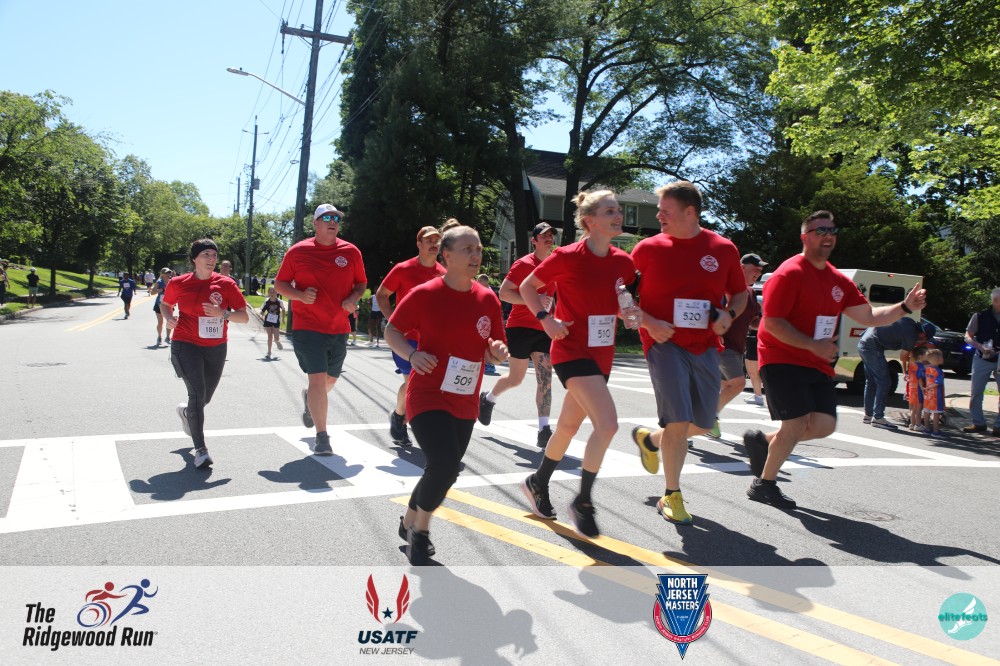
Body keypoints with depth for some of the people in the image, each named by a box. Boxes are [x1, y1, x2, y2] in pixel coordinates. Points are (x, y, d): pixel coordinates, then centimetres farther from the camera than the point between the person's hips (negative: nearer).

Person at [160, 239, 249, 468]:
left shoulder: (226, 284, -2)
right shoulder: (178, 283, -1)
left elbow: (244, 316, -3)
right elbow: (165, 303, 18)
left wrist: (223, 313, -21)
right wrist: (168, 318, -3)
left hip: (216, 348, 2)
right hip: (186, 345, -2)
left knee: (205, 397, 15)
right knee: (197, 393, -16)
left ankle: (186, 411, 53)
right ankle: (200, 450, -8)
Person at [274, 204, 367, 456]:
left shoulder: (351, 252, 3)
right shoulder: (298, 251, -4)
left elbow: (361, 283, 13)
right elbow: (280, 284, 3)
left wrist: (353, 299, -9)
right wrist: (300, 295, -17)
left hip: (339, 328, 4)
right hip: (308, 327, -4)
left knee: (330, 379, 18)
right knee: (318, 378, -13)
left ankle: (309, 398, 53)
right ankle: (322, 437, -3)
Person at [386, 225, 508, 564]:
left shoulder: (488, 299, 2)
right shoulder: (423, 294, -11)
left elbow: (494, 351, 10)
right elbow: (391, 330, -1)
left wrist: (498, 352, -13)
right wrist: (412, 354, -19)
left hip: (465, 403, 6)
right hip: (428, 397, -5)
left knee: (444, 471, 14)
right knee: (446, 465, -20)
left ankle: (409, 522, 41)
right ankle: (420, 530, 8)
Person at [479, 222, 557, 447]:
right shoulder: (523, 264, -8)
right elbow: (504, 293, -14)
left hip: (543, 330, 5)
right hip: (520, 327, -5)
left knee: (545, 379, -6)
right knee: (516, 379, 6)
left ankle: (544, 431, -8)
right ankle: (488, 398, 36)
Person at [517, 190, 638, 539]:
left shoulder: (623, 262, 2)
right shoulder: (567, 257, -13)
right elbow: (527, 286, -1)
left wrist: (632, 310, -5)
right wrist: (546, 319, -13)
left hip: (602, 354, 7)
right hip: (571, 350, -6)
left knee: (569, 425, 17)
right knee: (607, 423, -19)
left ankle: (537, 483, 40)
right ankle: (582, 502, -1)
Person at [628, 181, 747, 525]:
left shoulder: (724, 249, 2)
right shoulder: (648, 248, -2)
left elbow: (740, 294, 14)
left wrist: (729, 314, -7)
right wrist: (649, 323, -14)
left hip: (705, 346, 4)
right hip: (664, 342, -4)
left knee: (702, 425, 11)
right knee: (679, 422, -11)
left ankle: (649, 438, 40)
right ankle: (672, 496, 7)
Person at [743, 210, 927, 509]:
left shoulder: (839, 281, 13)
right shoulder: (789, 274, -13)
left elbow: (869, 317, 16)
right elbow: (772, 322, -19)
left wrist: (905, 307, 1)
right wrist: (812, 345, -23)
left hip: (817, 364, 8)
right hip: (782, 359, -8)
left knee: (824, 425, 0)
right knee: (797, 425, -11)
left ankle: (763, 441, 22)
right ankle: (763, 485, 8)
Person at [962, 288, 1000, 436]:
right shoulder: (980, 316, -2)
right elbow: (968, 337, -1)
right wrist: (981, 347, -18)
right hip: (982, 359, -1)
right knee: (976, 393, 3)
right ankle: (978, 423, 16)